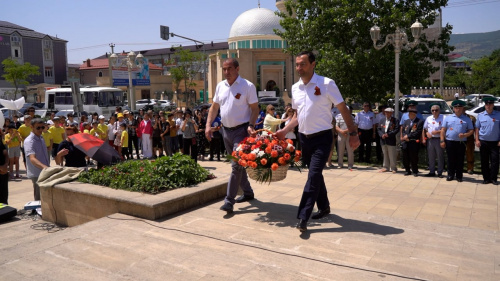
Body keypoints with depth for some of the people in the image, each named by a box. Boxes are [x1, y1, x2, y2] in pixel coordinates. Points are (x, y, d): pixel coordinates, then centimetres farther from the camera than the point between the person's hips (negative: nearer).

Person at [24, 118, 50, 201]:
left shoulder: (41, 138, 10)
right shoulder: (29, 141, -17)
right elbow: (32, 158, -32)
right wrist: (44, 166, -48)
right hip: (37, 174, -8)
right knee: (39, 199, -3)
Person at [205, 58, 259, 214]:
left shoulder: (247, 86, -9)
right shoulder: (220, 86, 8)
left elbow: (255, 108, -10)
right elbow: (214, 107, 13)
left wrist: (251, 126, -25)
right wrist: (208, 125, 3)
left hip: (241, 130, -6)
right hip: (226, 130, 7)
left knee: (237, 165, -9)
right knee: (237, 163, 16)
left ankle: (229, 200, -4)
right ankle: (248, 192, 31)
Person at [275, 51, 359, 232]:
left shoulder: (326, 84, -10)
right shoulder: (295, 88, 7)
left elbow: (343, 109, -6)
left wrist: (353, 133, -8)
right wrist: (284, 131, 7)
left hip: (322, 138, -6)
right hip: (304, 137, 6)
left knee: (313, 176, -12)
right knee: (315, 174, 16)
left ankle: (303, 218, -10)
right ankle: (324, 207, 34)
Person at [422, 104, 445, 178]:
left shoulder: (443, 118, -4)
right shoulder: (428, 118, 14)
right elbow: (424, 129, 18)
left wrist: (437, 132, -17)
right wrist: (423, 138, 6)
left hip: (439, 139, -5)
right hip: (430, 140, 5)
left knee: (440, 156, 1)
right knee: (431, 157, 10)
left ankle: (440, 172, 10)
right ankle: (432, 171, 19)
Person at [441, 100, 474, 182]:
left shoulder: (467, 119, 8)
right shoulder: (448, 118, 10)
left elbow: (471, 130, 7)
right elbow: (443, 130, 7)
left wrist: (465, 135, -13)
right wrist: (442, 141, -1)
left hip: (461, 143, 0)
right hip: (449, 142, 1)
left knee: (460, 160, 4)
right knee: (451, 159, 6)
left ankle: (459, 176, 14)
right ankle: (450, 175, 15)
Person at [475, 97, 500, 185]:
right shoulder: (480, 115, 4)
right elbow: (477, 128, 7)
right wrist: (477, 140, 0)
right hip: (483, 142, 2)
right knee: (484, 161, 7)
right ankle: (486, 178, 15)